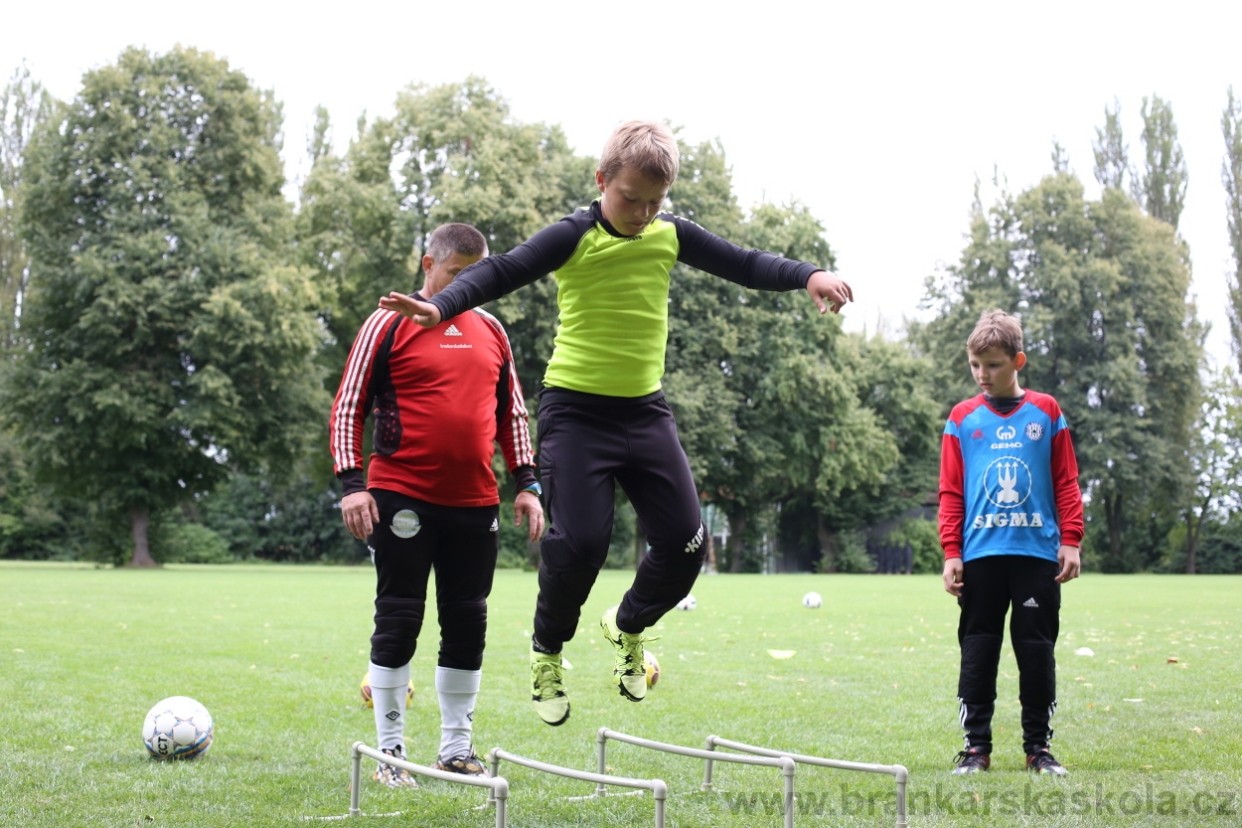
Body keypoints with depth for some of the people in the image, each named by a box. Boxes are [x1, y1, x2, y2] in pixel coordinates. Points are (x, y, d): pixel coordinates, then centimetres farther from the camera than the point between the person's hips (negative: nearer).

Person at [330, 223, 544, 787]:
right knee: (398, 621, -2)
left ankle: (456, 750, 19)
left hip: (475, 504, 5)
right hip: (403, 499, -5)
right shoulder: (390, 324, -1)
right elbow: (347, 408, -2)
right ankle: (390, 752, 8)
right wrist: (351, 482, -11)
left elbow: (512, 412, 20)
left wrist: (526, 482, 11)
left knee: (468, 623, 8)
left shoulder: (490, 331, 13)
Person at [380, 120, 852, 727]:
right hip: (576, 408, -5)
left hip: (645, 409, 5)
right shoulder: (574, 237, -10)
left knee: (684, 542, 0)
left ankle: (628, 626, 29)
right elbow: (503, 272, -22)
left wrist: (809, 277, -6)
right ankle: (547, 651, 13)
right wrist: (442, 307, -39)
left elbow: (744, 265, 10)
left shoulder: (670, 235, 5)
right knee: (578, 542, -14)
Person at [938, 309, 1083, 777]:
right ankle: (976, 746, 11)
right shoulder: (962, 418, 6)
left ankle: (1039, 746, 14)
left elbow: (1066, 482, 7)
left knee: (1038, 651, 4)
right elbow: (950, 492, 6)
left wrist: (1070, 541, 0)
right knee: (978, 651, 4)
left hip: (1037, 552, 0)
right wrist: (951, 553, -1)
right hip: (980, 555, 0)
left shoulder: (1046, 412, 7)